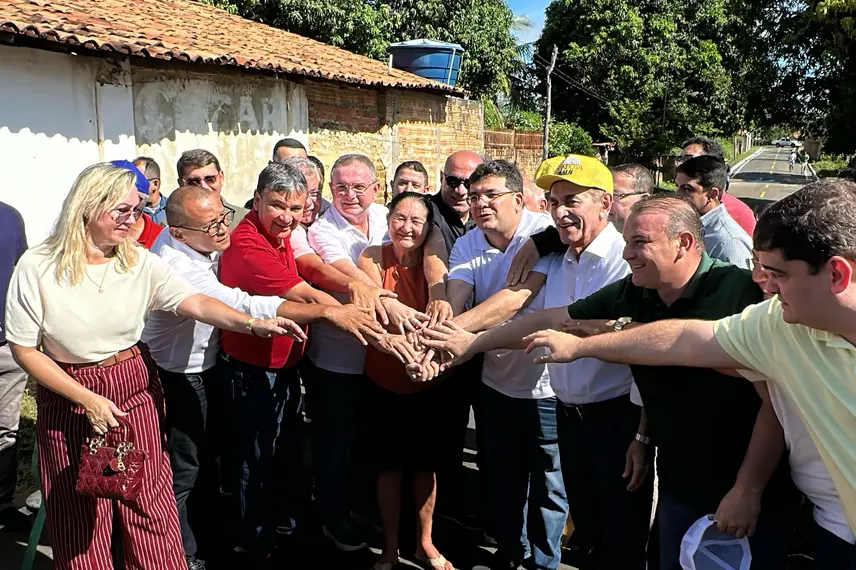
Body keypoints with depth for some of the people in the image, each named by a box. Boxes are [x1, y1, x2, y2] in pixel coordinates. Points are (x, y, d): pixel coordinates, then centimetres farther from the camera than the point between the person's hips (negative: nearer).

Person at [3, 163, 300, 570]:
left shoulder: (140, 263, -5)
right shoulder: (37, 268, -12)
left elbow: (198, 303, -17)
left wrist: (252, 324, -35)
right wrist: (88, 399, -15)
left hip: (136, 391, 2)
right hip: (68, 397, -2)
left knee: (149, 507, 9)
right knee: (81, 519, 10)